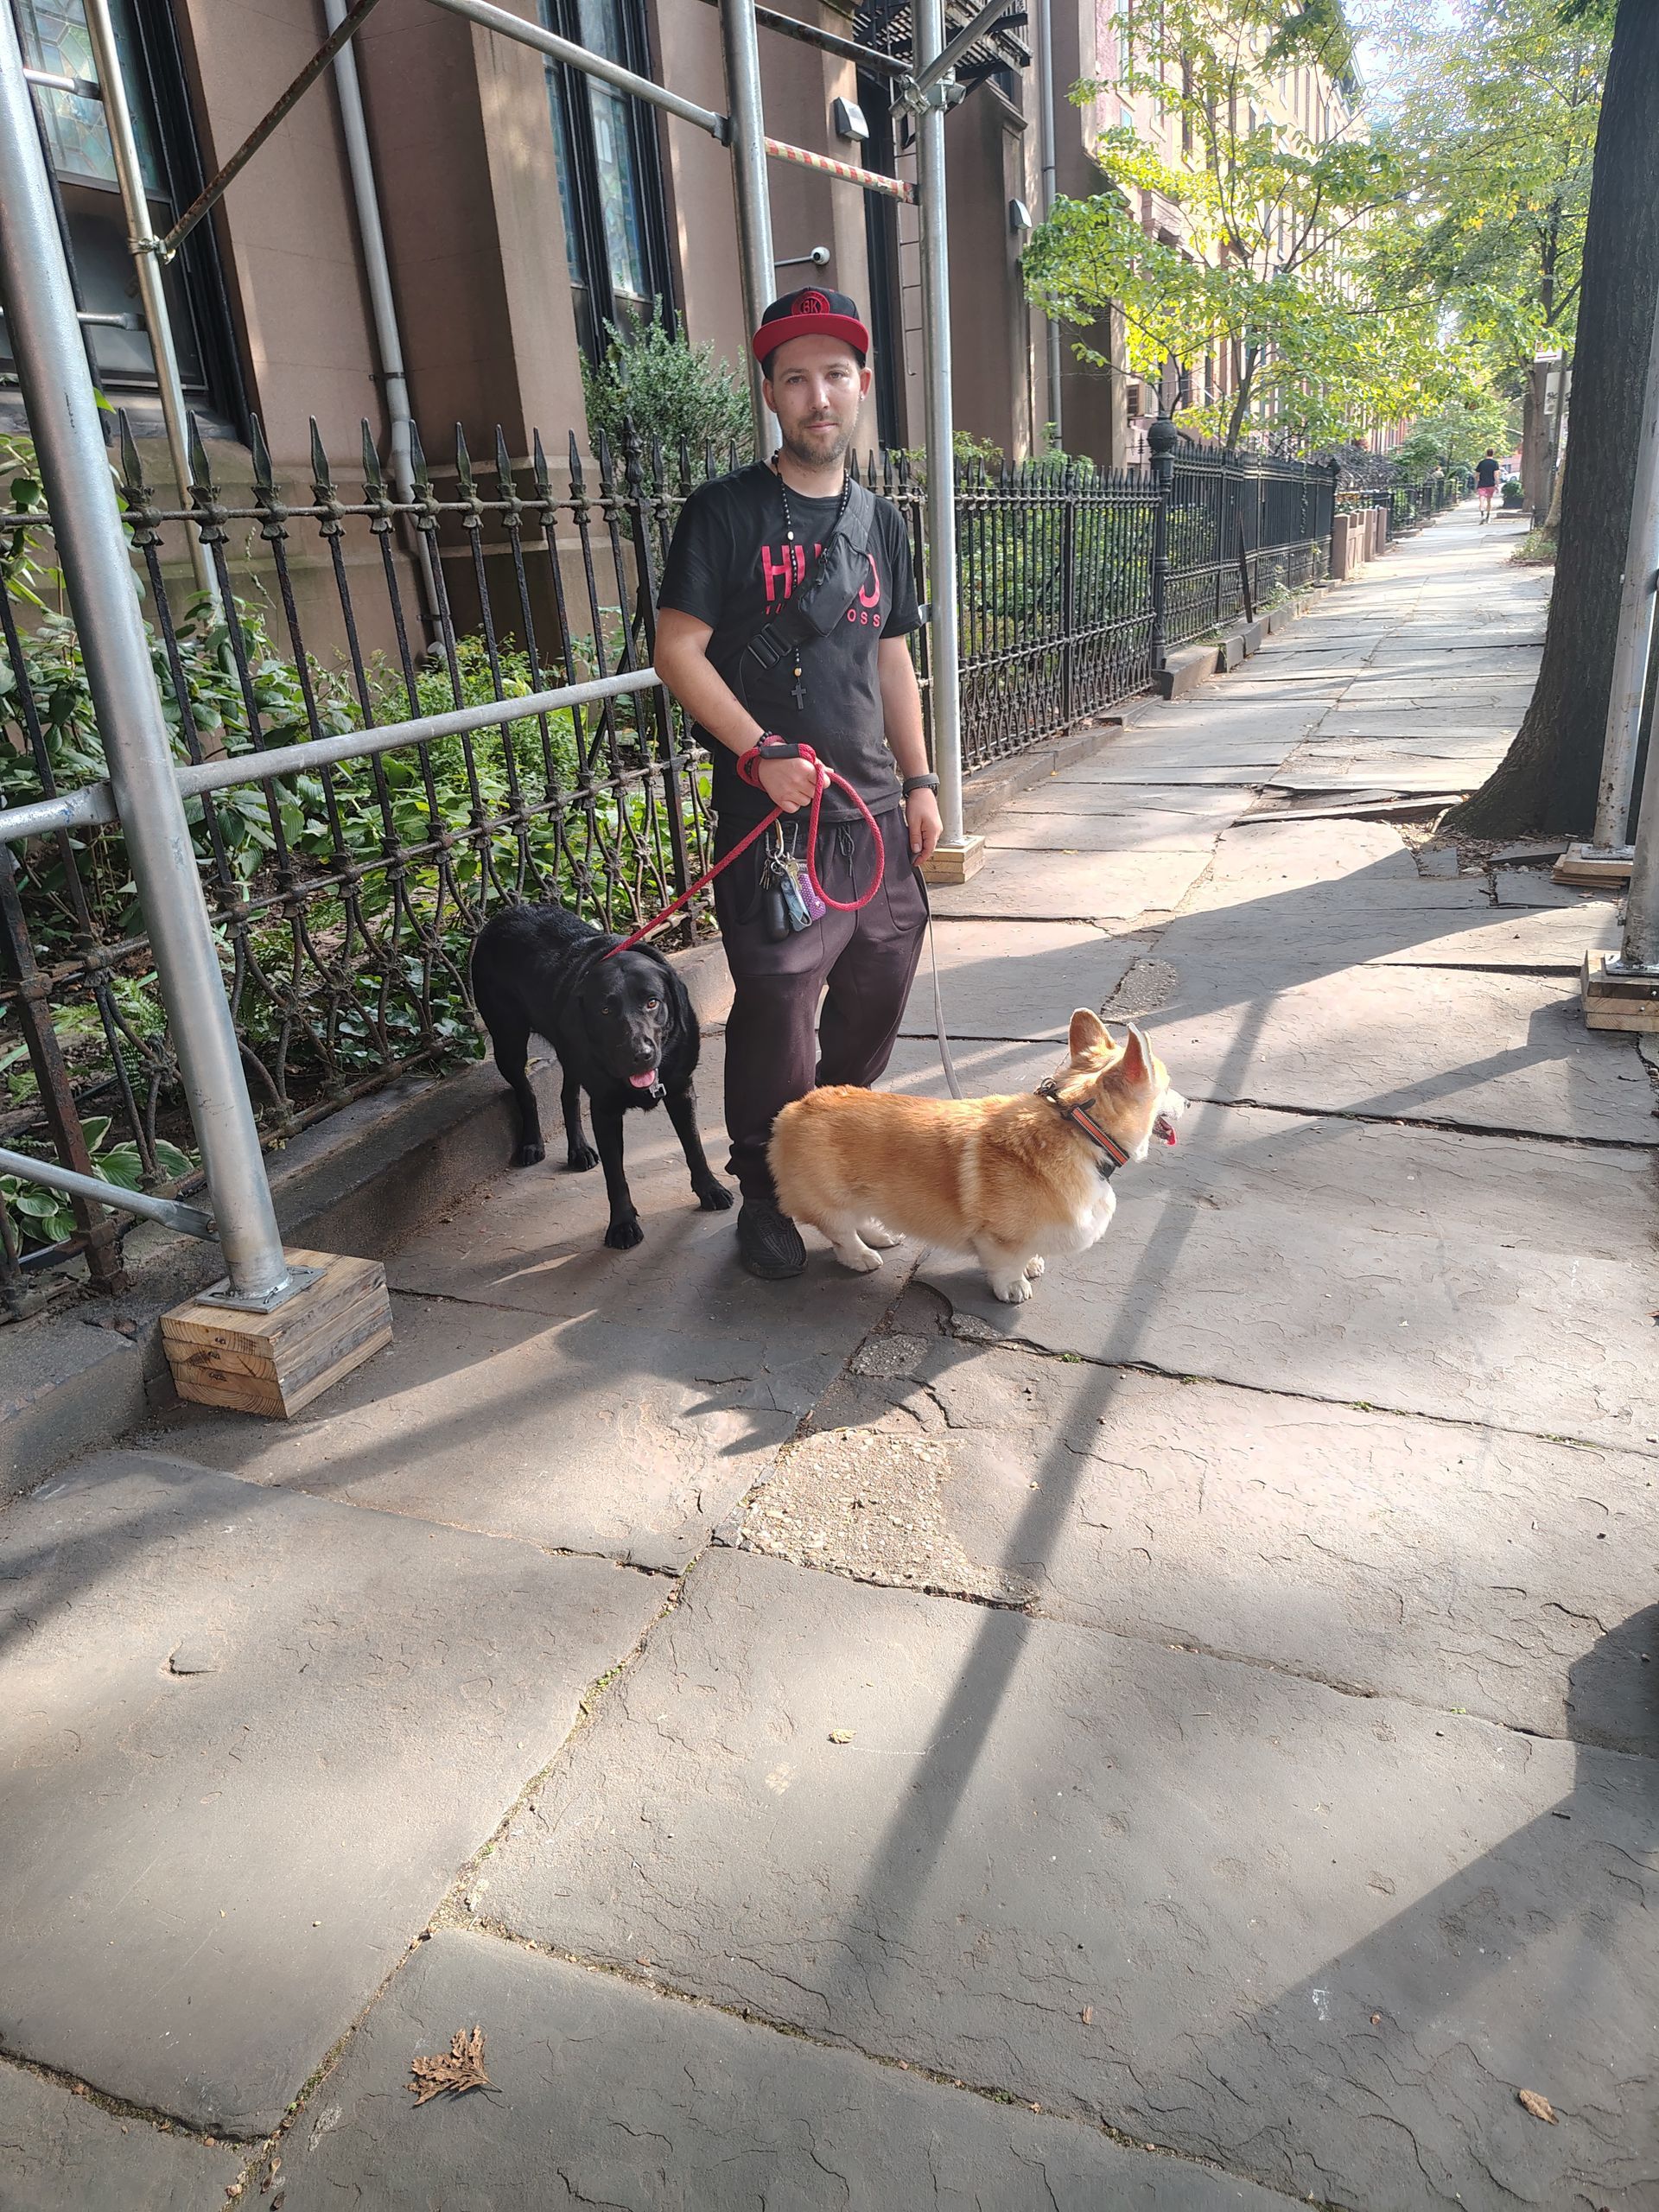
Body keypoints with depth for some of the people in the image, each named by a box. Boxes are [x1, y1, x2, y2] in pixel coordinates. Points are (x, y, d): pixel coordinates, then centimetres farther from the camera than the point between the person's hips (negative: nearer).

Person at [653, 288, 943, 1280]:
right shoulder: (725, 512, -4)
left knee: (881, 985, 13)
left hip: (874, 808, 6)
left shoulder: (881, 521, 14)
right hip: (772, 815, -6)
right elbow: (678, 651, -9)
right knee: (778, 1010, -4)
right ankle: (767, 1196, 15)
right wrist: (762, 753, -19)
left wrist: (919, 779, 12)